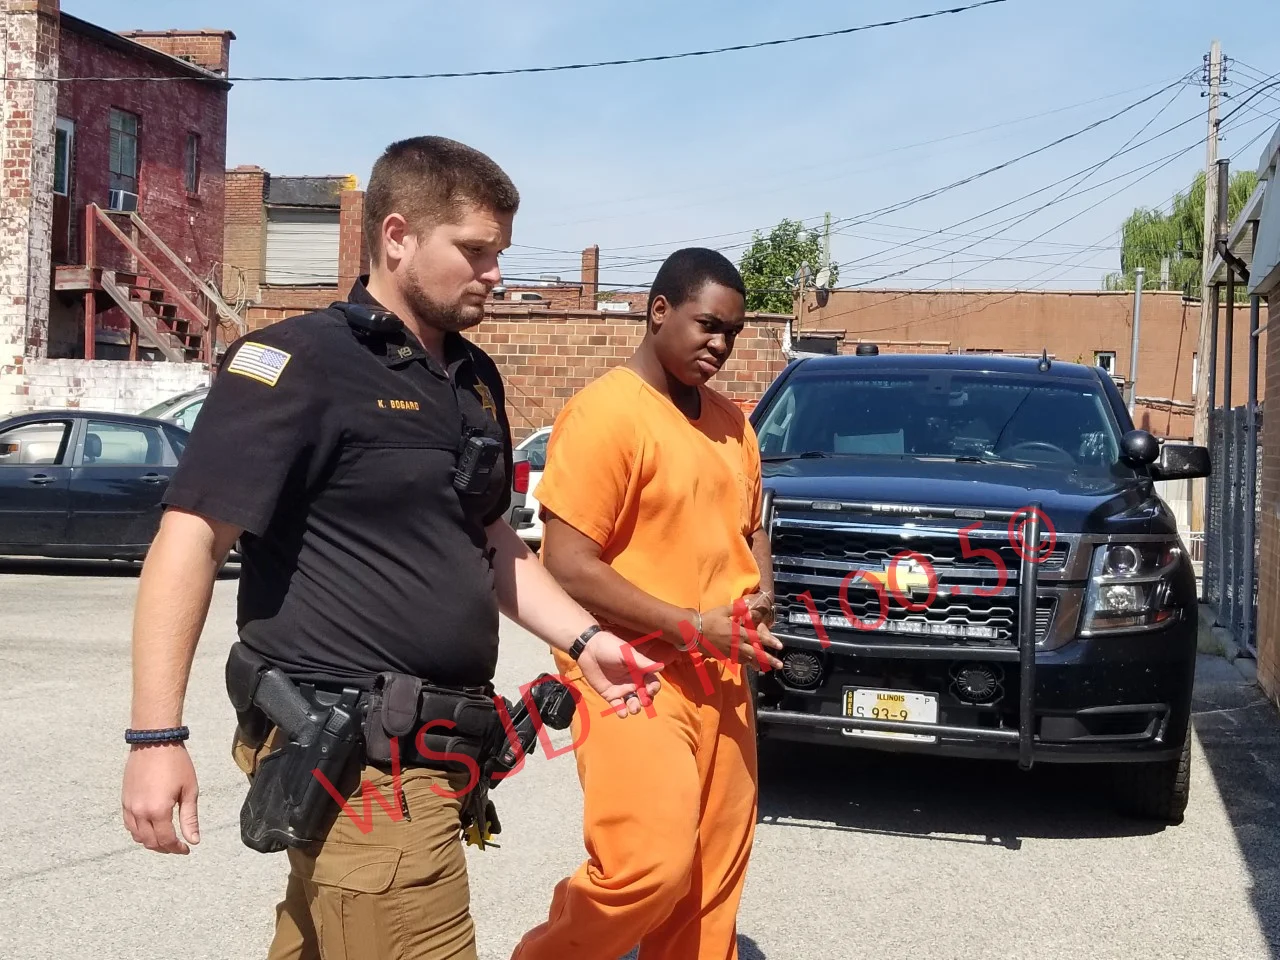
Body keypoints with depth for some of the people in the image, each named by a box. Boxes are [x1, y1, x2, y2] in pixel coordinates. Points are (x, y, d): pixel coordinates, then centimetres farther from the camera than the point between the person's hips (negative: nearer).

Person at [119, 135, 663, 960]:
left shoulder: (475, 378, 14)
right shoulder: (300, 363, -11)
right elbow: (191, 542, -15)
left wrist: (584, 639, 12)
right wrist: (157, 737, -20)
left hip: (429, 750, 8)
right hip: (355, 760, -8)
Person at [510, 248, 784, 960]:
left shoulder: (731, 422, 13)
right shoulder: (604, 412, -12)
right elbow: (567, 567, -16)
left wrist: (763, 587, 5)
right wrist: (692, 627, -16)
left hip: (720, 680, 8)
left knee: (713, 881, 8)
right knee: (650, 865, -15)